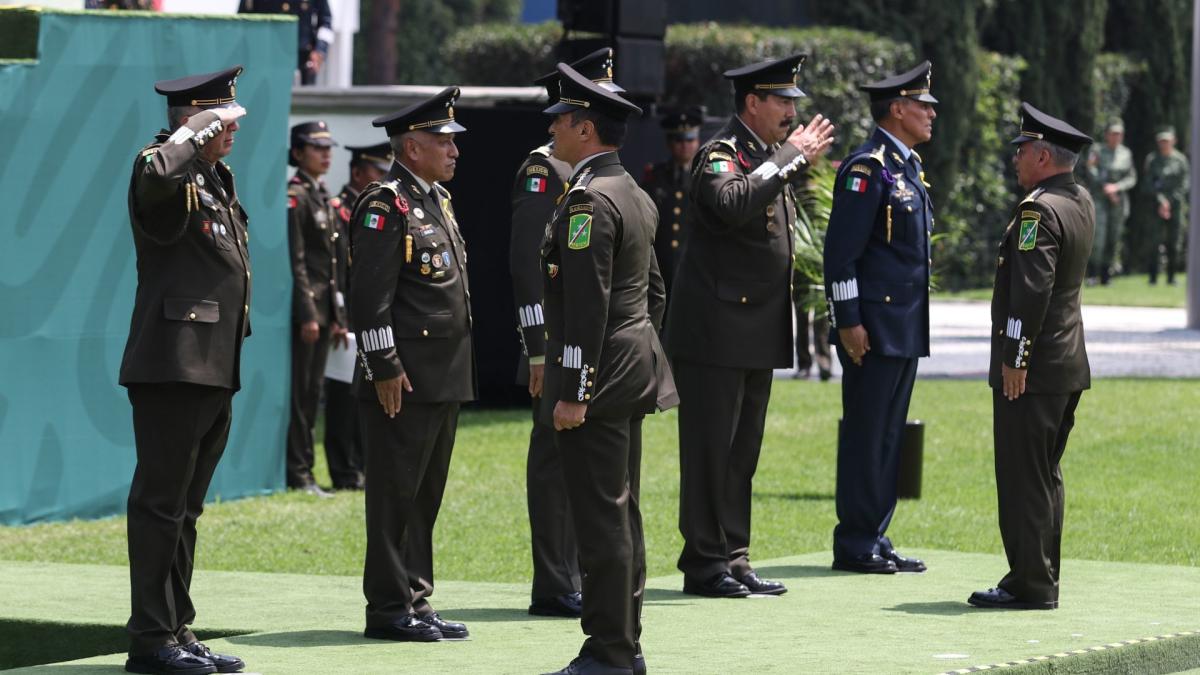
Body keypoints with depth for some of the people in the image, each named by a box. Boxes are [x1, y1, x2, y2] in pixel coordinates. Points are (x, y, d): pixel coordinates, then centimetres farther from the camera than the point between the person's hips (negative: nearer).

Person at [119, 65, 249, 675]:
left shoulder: (216, 180, 20)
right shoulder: (171, 176, -10)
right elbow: (156, 173, -38)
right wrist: (200, 129, -21)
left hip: (214, 371, 10)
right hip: (174, 366, -10)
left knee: (185, 507, 13)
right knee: (161, 502, -7)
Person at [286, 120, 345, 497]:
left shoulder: (323, 197, 17)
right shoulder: (295, 197, -10)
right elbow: (296, 261, -16)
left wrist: (338, 315, 17)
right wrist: (307, 314, -20)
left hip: (324, 307, 9)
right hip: (305, 307, -9)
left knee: (312, 393, 10)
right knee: (300, 392, -6)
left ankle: (304, 470, 13)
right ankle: (298, 475, -4)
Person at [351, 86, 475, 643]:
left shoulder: (437, 199, 17)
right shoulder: (386, 206, -12)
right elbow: (369, 295, -17)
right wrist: (386, 368, -20)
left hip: (445, 381, 9)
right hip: (405, 382, -9)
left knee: (426, 496, 12)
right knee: (396, 494, -4)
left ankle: (416, 602, 17)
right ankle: (389, 608, -1)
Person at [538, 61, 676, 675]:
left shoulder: (588, 201, -16)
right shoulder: (635, 196, 15)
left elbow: (587, 305, -21)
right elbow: (653, 292, 21)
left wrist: (572, 393, -21)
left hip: (597, 375, -10)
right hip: (633, 374, 10)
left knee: (600, 519, -7)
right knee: (621, 514, 14)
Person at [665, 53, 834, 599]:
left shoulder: (771, 158, 16)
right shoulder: (720, 154, -12)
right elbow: (734, 204, -34)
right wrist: (791, 157, -27)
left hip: (759, 332, 9)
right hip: (716, 329, -9)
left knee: (742, 452, 11)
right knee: (710, 451, -4)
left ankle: (733, 559, 16)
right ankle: (704, 564, -1)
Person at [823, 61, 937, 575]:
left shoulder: (909, 165, 17)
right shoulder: (868, 167, -13)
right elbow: (841, 248, -17)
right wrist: (848, 321, -20)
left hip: (906, 327, 10)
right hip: (874, 329, -10)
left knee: (888, 436, 11)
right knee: (865, 436, -5)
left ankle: (875, 541, 15)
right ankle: (855, 546, -1)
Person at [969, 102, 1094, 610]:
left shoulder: (1038, 211, -17)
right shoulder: (1082, 203, 10)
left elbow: (1032, 288, -23)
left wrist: (1014, 358, -20)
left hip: (1031, 370, -9)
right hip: (1070, 365, 9)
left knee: (1024, 477, -6)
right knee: (1044, 476, 15)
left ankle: (1030, 584, -5)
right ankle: (1040, 579, 19)